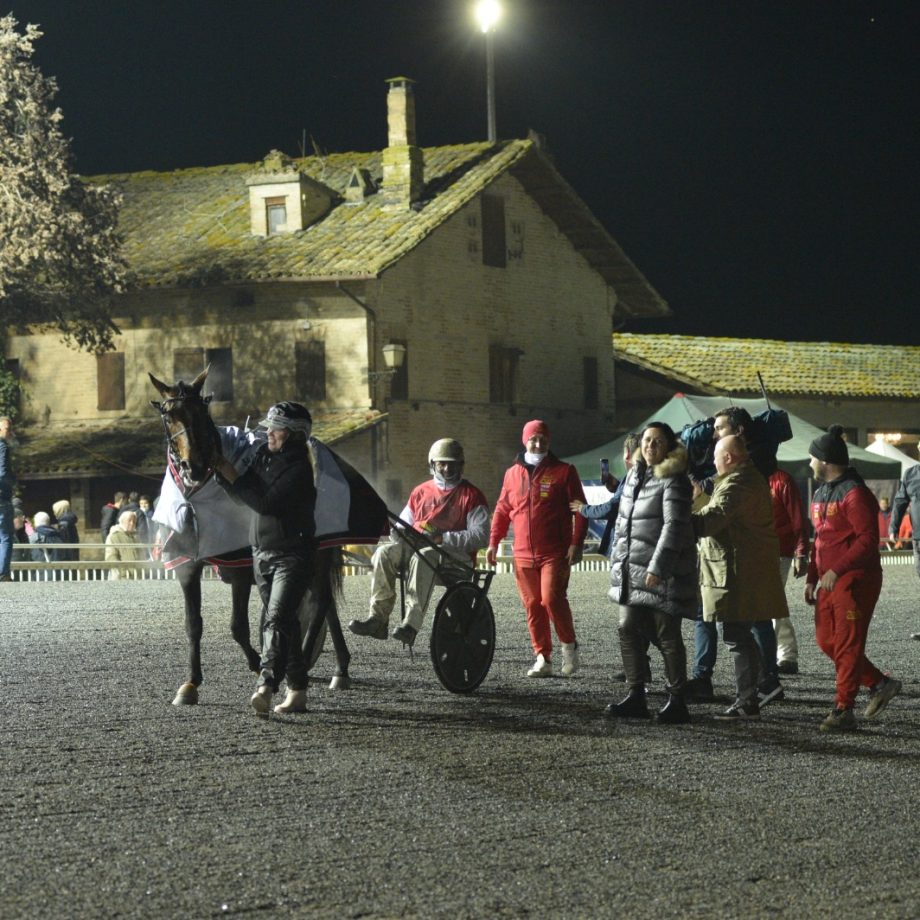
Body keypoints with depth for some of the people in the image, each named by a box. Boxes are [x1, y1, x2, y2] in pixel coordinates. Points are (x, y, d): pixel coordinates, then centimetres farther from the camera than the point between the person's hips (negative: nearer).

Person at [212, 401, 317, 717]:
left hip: (291, 557, -8)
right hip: (262, 554, 8)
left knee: (277, 619, -21)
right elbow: (242, 492, 13)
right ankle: (297, 692, 18)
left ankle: (266, 687, -36)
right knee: (285, 621, 12)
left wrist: (231, 474, -20)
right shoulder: (264, 455, 8)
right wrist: (221, 469, -3)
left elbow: (266, 503, -25)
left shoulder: (299, 469, -17)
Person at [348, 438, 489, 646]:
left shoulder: (472, 496, 5)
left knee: (422, 557, -39)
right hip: (416, 548, 5)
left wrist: (443, 538, -18)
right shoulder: (420, 492, 21)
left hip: (455, 556, -5)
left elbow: (480, 537, -7)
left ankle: (411, 624, -48)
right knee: (385, 552, -24)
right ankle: (378, 619, -30)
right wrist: (400, 533, -2)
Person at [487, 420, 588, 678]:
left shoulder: (564, 472, 2)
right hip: (523, 554, 4)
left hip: (555, 553, -4)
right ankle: (543, 659, 11)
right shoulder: (513, 473, 13)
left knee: (551, 598, -17)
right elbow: (502, 510, 19)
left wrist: (576, 543, -10)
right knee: (533, 606, 4)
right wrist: (493, 542, 11)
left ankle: (569, 644, 4)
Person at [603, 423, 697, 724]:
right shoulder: (635, 475, 15)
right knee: (629, 630, 4)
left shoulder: (673, 481, -11)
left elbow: (674, 527, -18)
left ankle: (677, 701, 4)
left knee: (667, 635, -3)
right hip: (632, 569, 8)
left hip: (663, 571, -8)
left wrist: (657, 567, -23)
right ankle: (636, 696, 10)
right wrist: (618, 559, 18)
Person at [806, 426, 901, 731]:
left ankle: (843, 711, -3)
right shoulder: (821, 493, 16)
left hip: (855, 580, -10)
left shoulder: (854, 494, -15)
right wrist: (812, 578, 18)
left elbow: (868, 540, -20)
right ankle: (880, 684, 21)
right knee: (827, 640, 10)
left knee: (848, 645, -7)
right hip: (829, 580, 10)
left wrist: (837, 570, -25)